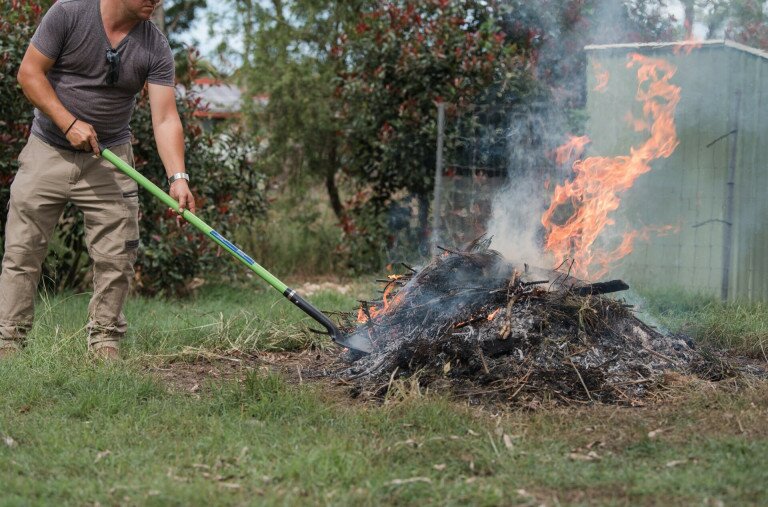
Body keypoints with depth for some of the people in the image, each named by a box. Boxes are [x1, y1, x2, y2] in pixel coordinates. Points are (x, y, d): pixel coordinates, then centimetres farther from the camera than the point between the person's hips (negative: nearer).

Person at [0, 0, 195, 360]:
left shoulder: (155, 49, -8)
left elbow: (165, 119, -15)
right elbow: (29, 73, -9)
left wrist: (177, 177, -28)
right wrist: (69, 123, -19)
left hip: (108, 161, 2)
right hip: (48, 152, -1)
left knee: (116, 258, 0)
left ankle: (104, 340, 14)